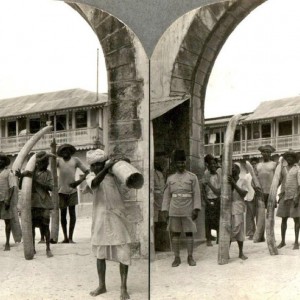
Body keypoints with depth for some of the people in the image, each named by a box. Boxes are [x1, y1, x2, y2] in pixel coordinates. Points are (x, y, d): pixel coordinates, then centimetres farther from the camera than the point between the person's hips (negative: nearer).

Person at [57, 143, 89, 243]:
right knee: (63, 213, 6)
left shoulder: (75, 160, 3)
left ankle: (70, 238, 1)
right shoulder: (59, 160, 3)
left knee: (72, 212, -3)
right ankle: (65, 237, 16)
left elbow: (86, 171, 0)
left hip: (72, 190, 0)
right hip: (61, 190, 0)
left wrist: (79, 181, -14)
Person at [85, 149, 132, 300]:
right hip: (100, 218, 2)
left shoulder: (115, 173, -2)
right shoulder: (90, 177, -2)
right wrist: (107, 167, -31)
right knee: (100, 253, 10)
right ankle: (102, 286, 24)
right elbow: (94, 184, -24)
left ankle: (123, 287, 6)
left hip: (118, 217, -1)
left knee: (123, 253, -2)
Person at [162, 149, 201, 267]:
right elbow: (166, 195, 9)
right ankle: (177, 257, 9)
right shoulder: (170, 178, 9)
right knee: (175, 233, 3)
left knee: (189, 233, 2)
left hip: (188, 211, -2)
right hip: (174, 211, 2)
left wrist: (196, 209, -8)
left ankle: (190, 257, 9)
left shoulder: (192, 177, 3)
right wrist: (165, 210, 3)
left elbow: (196, 194, -1)